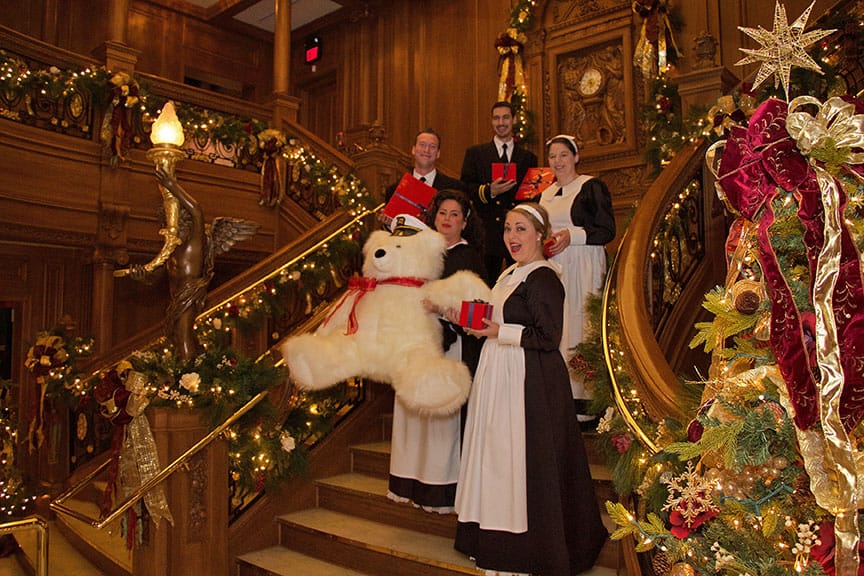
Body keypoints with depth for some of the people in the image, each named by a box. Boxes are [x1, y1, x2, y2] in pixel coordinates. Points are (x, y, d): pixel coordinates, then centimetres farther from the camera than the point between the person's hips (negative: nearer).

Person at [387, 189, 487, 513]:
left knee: (442, 410, -4)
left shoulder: (469, 256, -1)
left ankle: (443, 487, 8)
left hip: (451, 344, -6)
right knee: (414, 408, 9)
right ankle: (416, 481, 21)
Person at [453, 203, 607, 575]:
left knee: (522, 458, -2)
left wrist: (499, 332, -17)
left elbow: (549, 337, -20)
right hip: (500, 376, 10)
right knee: (497, 455, 14)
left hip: (530, 381, -10)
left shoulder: (543, 278, -15)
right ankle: (500, 541, 28)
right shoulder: (510, 274, 15)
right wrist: (481, 325, 10)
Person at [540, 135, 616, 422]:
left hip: (583, 267, -6)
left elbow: (608, 230, -6)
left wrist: (572, 234, -16)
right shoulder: (547, 194, 20)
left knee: (581, 328, -9)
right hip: (553, 267, 6)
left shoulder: (592, 186, 0)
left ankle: (586, 402, -4)